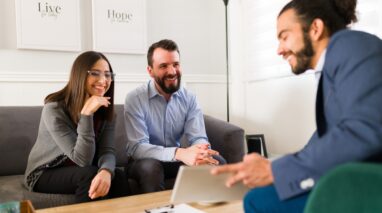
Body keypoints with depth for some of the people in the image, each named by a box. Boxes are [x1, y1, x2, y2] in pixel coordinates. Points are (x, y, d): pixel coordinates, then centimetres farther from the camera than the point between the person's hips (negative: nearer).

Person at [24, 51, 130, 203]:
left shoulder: (106, 110, -6)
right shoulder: (54, 108, -23)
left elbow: (107, 151, -17)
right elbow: (83, 160, -27)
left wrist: (106, 171, -40)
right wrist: (86, 114, -37)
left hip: (81, 172, 4)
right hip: (45, 174, -4)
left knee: (118, 176, -25)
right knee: (90, 174, -32)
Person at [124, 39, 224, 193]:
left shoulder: (189, 98, -4)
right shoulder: (135, 98, -17)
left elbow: (198, 138, -11)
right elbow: (137, 147, -26)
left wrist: (201, 152, -38)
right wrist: (179, 153, -43)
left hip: (176, 160, 3)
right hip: (146, 162, -3)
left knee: (217, 162, -20)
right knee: (150, 166, -37)